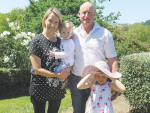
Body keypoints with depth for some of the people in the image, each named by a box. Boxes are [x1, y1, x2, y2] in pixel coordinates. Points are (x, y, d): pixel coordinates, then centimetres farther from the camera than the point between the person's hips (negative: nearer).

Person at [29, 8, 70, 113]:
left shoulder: (60, 41, 6)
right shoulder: (37, 41, -10)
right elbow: (37, 69, -15)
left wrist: (65, 73, -3)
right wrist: (58, 75, -16)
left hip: (57, 88, 5)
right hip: (40, 88, -5)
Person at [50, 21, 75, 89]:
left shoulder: (70, 42, -17)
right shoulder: (61, 40, 9)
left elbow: (66, 53, -25)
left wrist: (55, 54, -27)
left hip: (67, 61, -9)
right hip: (62, 60, 9)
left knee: (57, 70, -17)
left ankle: (64, 81, 8)